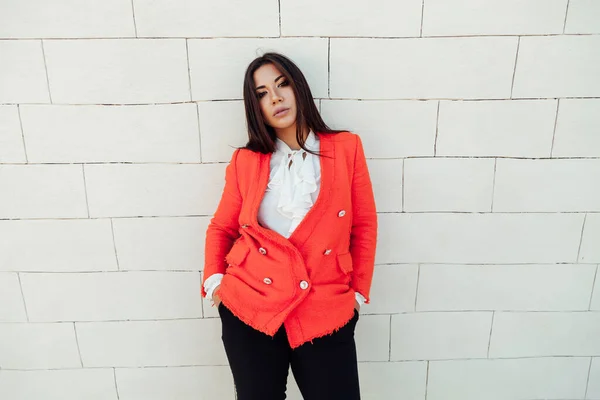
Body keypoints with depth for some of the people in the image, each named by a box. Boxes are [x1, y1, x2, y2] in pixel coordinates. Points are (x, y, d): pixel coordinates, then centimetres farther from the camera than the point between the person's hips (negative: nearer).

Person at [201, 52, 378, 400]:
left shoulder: (347, 148, 0)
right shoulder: (245, 161, 2)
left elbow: (365, 226, 4)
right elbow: (221, 228, 12)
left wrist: (359, 293, 3)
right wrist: (214, 279, 0)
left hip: (325, 311, 0)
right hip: (248, 305, 1)